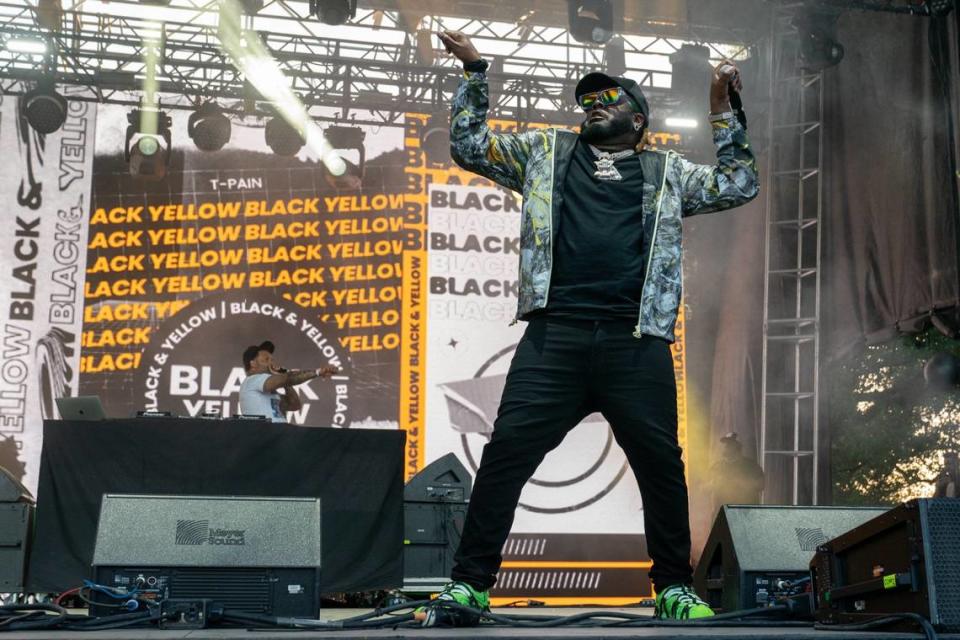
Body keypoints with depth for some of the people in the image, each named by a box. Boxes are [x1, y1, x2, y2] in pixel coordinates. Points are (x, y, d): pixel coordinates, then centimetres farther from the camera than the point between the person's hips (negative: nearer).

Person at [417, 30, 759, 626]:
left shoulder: (666, 172, 23)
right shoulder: (546, 152, 23)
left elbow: (739, 186, 22)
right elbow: (469, 145, 24)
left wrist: (722, 108, 17)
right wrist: (475, 71, 18)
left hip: (637, 341, 1)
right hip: (554, 335, 0)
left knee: (661, 463, 1)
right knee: (507, 451, -8)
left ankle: (675, 587, 17)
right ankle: (469, 584, -1)